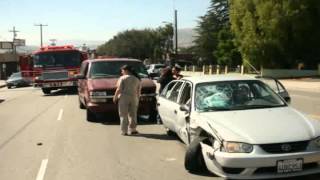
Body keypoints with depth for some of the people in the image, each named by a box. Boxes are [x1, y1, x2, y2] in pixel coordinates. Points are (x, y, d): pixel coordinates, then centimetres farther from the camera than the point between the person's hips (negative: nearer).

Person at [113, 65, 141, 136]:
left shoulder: (122, 78, -3)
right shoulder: (137, 79, 12)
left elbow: (119, 89, -9)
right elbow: (138, 91, 10)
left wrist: (115, 97, -1)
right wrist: (137, 99, 17)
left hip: (123, 98, -4)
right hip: (134, 98, 4)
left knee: (123, 115, 0)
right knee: (132, 114, 14)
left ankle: (124, 131, -1)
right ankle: (132, 129, 14)